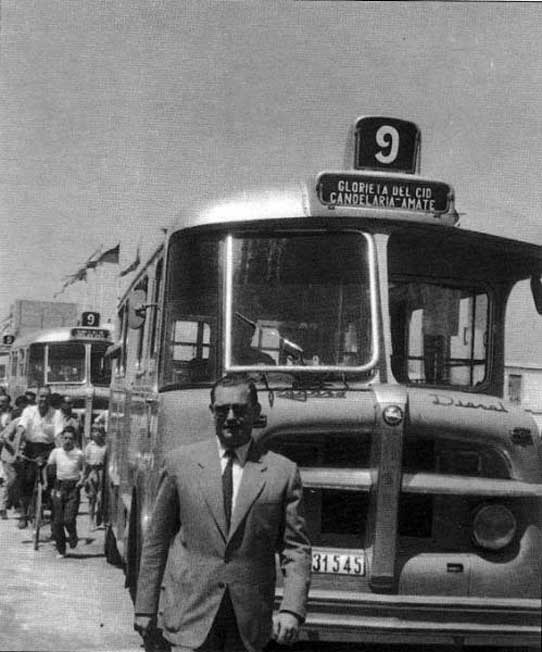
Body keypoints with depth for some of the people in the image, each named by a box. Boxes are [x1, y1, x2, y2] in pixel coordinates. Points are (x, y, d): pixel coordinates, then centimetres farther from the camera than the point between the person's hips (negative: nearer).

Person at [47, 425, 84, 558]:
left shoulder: (79, 454, -1)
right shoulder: (56, 452, 3)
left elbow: (82, 468, 14)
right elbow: (48, 467, 12)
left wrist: (82, 478, -3)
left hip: (73, 488, -2)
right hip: (59, 486, 2)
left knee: (69, 519, -11)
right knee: (57, 521, 1)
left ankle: (72, 536, 23)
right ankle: (61, 550, 14)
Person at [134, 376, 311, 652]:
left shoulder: (283, 472, 1)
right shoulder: (181, 462, 2)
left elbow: (296, 550, 1)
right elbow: (156, 540, 7)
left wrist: (291, 610, -12)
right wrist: (145, 608, 6)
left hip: (249, 620, 1)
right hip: (191, 613, -1)